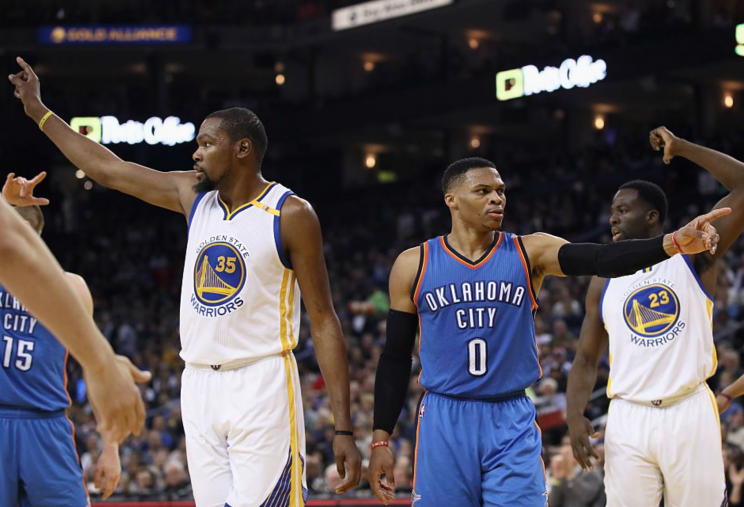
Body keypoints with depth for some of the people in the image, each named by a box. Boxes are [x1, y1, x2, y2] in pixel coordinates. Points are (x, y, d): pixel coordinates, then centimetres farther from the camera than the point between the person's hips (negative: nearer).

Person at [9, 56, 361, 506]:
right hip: (200, 385, 6)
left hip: (262, 387, -6)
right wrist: (38, 111, 23)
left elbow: (323, 320, -8)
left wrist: (344, 429, -13)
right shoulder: (193, 196, 10)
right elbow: (106, 168, 20)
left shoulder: (290, 215, -6)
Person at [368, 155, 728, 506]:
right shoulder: (413, 266, 1)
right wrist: (380, 440, 2)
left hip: (512, 425, 0)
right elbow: (395, 358, 6)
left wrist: (674, 243, -33)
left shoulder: (530, 252, 1)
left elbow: (601, 259, -16)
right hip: (445, 421, 0)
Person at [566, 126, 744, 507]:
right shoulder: (604, 283, 13)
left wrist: (682, 148, -3)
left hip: (689, 412, -2)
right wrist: (575, 414, -2)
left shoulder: (692, 254, 3)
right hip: (628, 418, 3)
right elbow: (586, 359, 14)